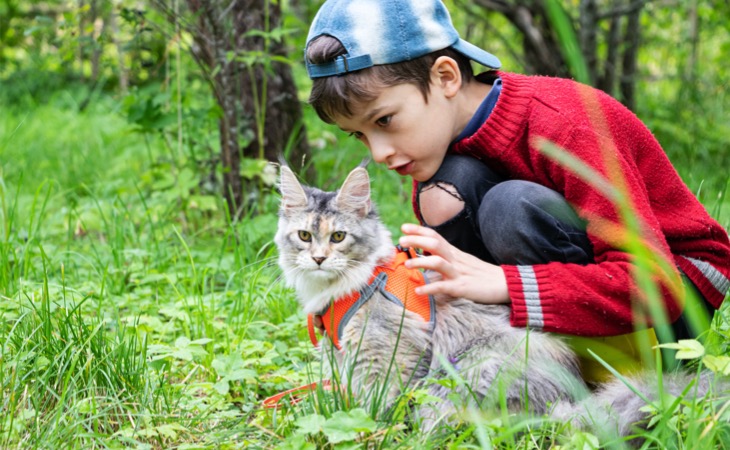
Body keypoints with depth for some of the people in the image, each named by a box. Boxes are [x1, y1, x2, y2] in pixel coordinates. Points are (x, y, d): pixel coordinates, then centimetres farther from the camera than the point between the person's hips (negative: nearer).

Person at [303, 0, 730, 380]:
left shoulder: (560, 125, -28)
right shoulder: (438, 134, -5)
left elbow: (651, 278, -34)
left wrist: (502, 284, -42)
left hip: (679, 278, -7)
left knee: (512, 206, -32)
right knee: (443, 194, -17)